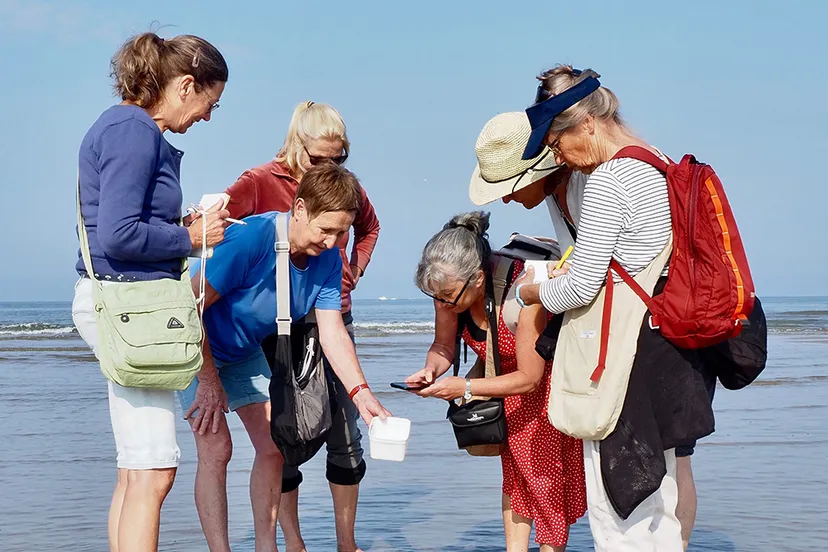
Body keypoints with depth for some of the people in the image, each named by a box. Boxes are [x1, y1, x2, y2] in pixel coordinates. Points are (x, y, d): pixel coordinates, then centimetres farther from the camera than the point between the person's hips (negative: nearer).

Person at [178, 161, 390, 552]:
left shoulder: (328, 261, -13)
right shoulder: (250, 238, -34)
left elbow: (332, 332, -15)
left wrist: (361, 392, -29)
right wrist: (209, 380, -23)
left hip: (245, 353, 7)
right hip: (194, 345, -7)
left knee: (272, 446, 3)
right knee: (215, 449, -13)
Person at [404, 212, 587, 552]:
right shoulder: (450, 290, -21)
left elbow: (529, 378, -30)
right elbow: (443, 346, -4)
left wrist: (465, 387, -33)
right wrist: (431, 370, -28)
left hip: (547, 378, -5)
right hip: (506, 377, 6)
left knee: (546, 472, -6)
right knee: (513, 470, 4)